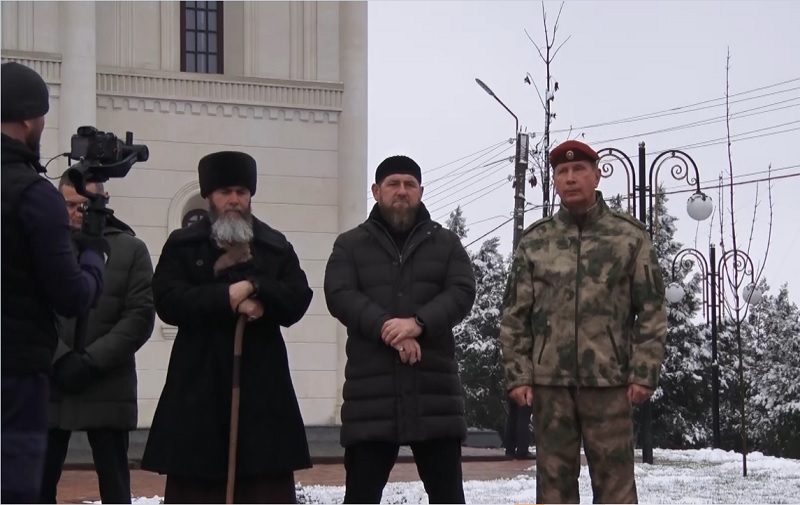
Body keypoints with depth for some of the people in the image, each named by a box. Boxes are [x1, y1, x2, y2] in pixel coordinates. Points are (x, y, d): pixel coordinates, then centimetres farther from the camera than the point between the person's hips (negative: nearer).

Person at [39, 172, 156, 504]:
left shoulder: (130, 249, 6)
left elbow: (140, 316, -2)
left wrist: (91, 360, -12)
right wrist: (61, 357, -15)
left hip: (108, 388, -1)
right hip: (48, 386, 1)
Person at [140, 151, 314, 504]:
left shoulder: (277, 247, 12)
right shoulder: (182, 245, 6)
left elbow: (297, 301, 0)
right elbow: (168, 301, -8)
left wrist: (255, 287, -14)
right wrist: (228, 298, -16)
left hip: (262, 384, 1)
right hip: (199, 384, -1)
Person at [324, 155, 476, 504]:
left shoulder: (445, 243, 13)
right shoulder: (350, 245, 10)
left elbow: (462, 292, -2)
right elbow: (339, 295, -5)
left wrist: (419, 322, -19)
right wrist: (386, 328, -19)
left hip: (434, 384, 1)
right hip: (371, 386, -1)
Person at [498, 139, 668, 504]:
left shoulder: (630, 236, 5)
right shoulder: (533, 242, 10)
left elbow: (651, 310, 2)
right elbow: (515, 315, 9)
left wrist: (644, 373, -7)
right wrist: (518, 375, 0)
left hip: (609, 381, -2)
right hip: (549, 381, 2)